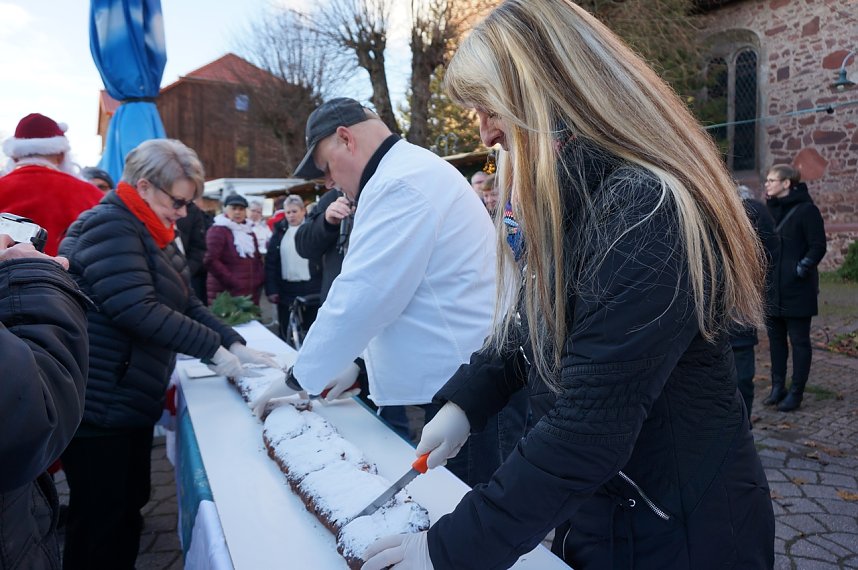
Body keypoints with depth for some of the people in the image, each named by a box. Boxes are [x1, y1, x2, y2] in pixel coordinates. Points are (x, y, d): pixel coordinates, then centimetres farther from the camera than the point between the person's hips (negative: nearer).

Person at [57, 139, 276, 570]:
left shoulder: (152, 235, 15)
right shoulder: (110, 226, -16)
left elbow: (185, 304, 14)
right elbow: (137, 310, -26)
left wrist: (236, 344, 1)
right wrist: (213, 349, -20)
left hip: (133, 400, 10)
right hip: (99, 402, -10)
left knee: (130, 506, 17)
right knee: (99, 518, 2)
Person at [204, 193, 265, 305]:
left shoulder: (249, 232, 20)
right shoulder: (218, 230, -5)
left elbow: (257, 259, 25)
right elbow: (210, 260, -14)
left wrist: (259, 279, 8)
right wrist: (232, 281, -17)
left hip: (251, 293, 8)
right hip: (225, 293, -8)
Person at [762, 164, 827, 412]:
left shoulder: (806, 210, -10)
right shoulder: (771, 209, 10)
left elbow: (818, 247, -11)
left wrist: (803, 267, -21)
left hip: (797, 290, -7)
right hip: (772, 289, 7)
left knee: (799, 340, 4)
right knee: (775, 338, 13)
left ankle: (796, 392, 12)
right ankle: (777, 387, 23)